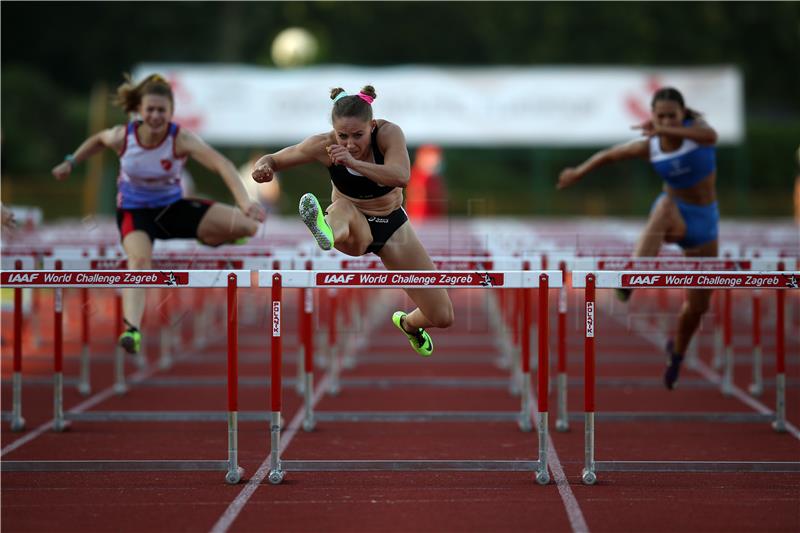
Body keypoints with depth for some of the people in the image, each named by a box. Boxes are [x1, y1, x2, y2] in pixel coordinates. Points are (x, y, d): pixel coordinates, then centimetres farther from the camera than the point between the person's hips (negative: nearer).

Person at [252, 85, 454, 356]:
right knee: (344, 208, -42)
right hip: (353, 223, -1)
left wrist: (353, 162, -55)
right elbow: (273, 160, -14)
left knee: (443, 317, 2)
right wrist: (263, 167, -39)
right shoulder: (324, 145, -23)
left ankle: (409, 324, 36)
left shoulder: (389, 133, -26)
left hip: (391, 224, 1)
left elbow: (401, 176, -43)